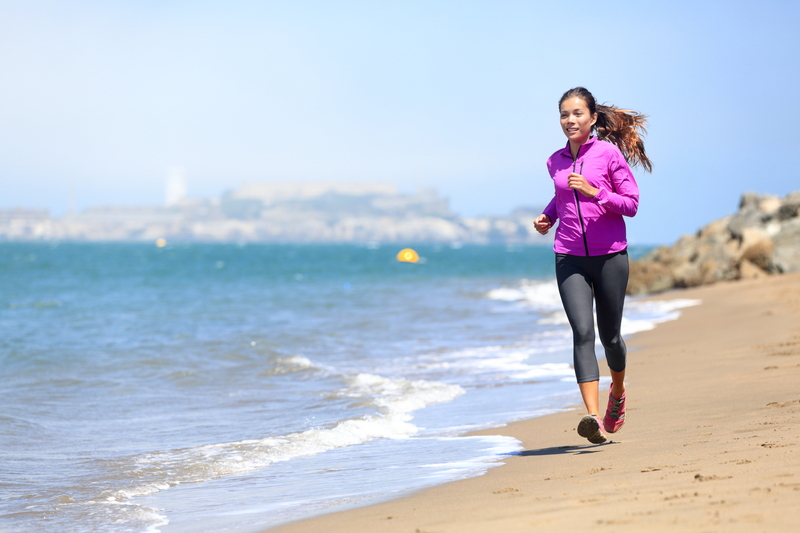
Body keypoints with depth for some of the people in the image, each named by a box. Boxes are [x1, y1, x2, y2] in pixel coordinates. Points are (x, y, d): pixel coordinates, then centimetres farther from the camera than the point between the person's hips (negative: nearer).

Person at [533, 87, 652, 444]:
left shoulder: (609, 153, -5)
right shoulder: (556, 162, 8)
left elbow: (631, 204, -6)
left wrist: (594, 191, -19)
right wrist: (547, 216, 9)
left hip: (609, 256, -2)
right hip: (569, 258, 2)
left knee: (609, 336, 9)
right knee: (582, 332, -15)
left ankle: (618, 391, 42)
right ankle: (593, 418, -23)